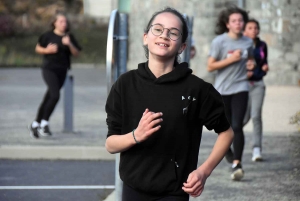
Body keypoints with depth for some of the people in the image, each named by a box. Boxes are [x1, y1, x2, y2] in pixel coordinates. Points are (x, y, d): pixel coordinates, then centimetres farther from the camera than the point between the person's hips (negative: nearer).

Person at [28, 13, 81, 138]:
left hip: (62, 71, 4)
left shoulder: (69, 37, 6)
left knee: (48, 99, 9)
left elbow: (76, 53, 2)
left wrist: (69, 44, -15)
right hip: (49, 68, -4)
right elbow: (38, 48, 6)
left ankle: (35, 125, 20)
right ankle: (44, 123, -10)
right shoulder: (48, 36, -2)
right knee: (55, 95, -21)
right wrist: (47, 50, -12)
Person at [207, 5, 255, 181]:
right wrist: (231, 59, -18)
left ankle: (237, 163, -15)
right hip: (222, 89, -1)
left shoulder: (248, 42, 4)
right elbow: (210, 66, -9)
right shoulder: (219, 41, -8)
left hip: (240, 88, 1)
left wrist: (251, 64, 0)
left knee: (237, 126, -13)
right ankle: (227, 151, 40)